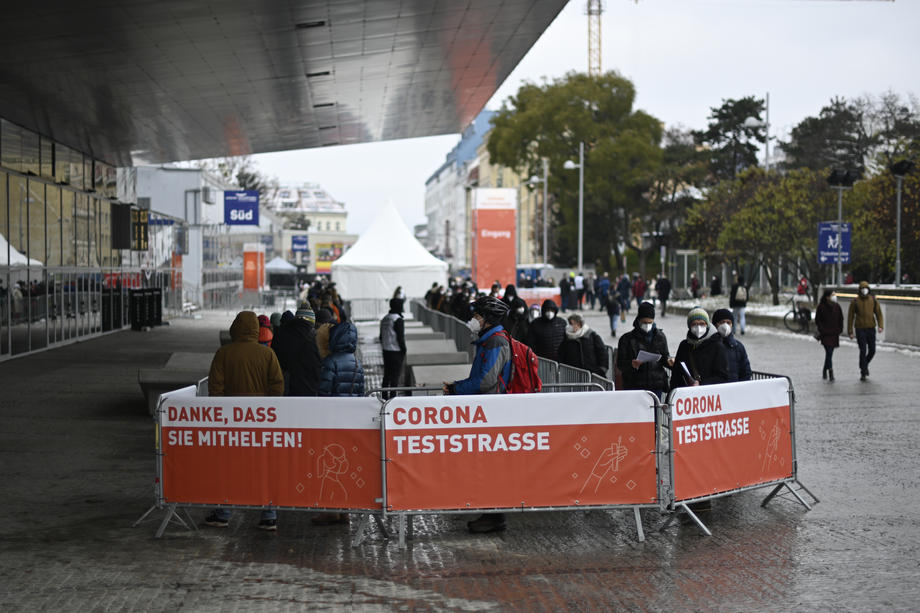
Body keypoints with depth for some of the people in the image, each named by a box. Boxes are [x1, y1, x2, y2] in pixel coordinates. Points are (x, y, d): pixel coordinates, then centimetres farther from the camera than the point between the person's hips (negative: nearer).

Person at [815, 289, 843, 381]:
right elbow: (817, 320, -3)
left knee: (829, 353, 11)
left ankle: (824, 371, 30)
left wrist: (839, 329, 3)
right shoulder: (821, 307, -7)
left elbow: (841, 319, 13)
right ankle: (831, 374, -12)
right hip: (825, 334, -5)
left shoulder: (837, 306, 5)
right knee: (829, 352, -12)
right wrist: (822, 330, -12)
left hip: (834, 334, 5)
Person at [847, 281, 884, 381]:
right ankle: (863, 373, 2)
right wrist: (850, 331, -2)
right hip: (860, 329, -3)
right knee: (863, 351, -6)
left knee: (872, 350, 6)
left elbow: (878, 313, 5)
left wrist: (881, 326, -11)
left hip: (871, 328, 3)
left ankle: (865, 365, 35)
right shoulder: (855, 302, -3)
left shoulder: (873, 300, 4)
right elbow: (850, 317, 1)